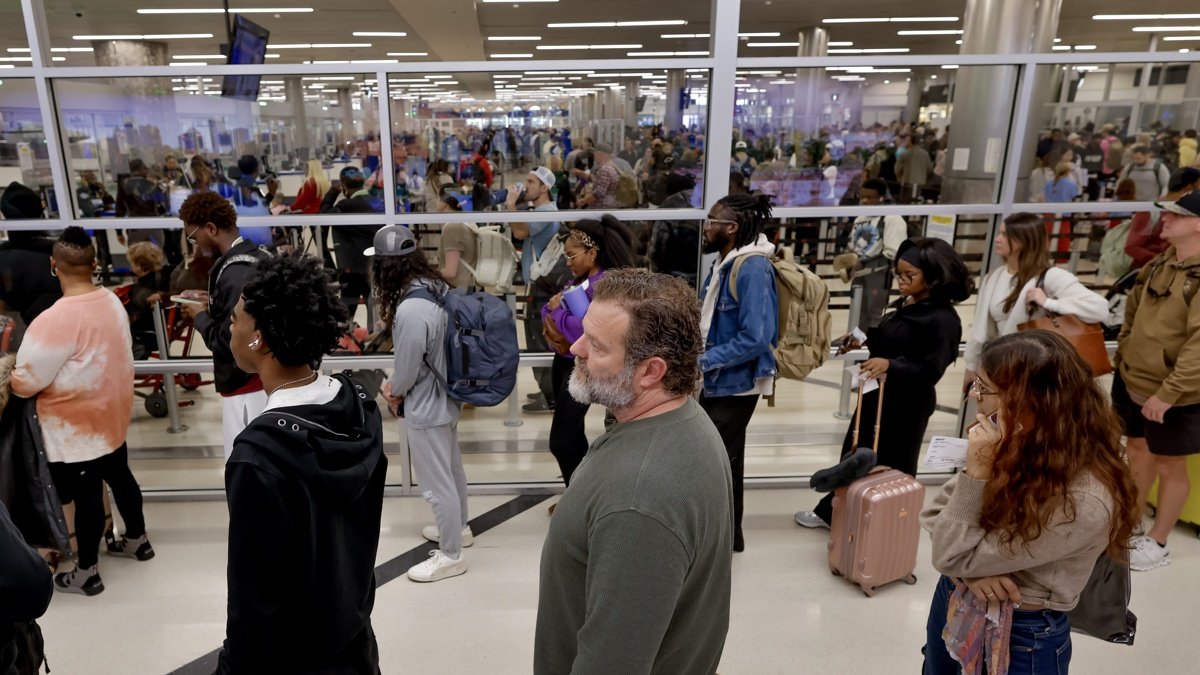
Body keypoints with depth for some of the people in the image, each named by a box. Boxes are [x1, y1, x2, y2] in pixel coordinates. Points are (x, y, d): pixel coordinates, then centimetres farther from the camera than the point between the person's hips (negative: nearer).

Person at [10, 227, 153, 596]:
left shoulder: (53, 320, -27)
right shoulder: (112, 301, -4)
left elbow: (25, 383, -19)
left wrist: (9, 376, 1)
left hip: (76, 425, -7)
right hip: (111, 414, 7)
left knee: (86, 494, 6)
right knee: (119, 475, 22)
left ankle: (86, 572, 24)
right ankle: (137, 540, 41)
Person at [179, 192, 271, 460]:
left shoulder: (236, 274, -23)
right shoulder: (259, 257, 5)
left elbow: (227, 342, -23)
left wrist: (200, 316, -7)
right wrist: (213, 305, 9)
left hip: (247, 384, -9)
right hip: (266, 375, 9)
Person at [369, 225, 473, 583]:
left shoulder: (410, 311, -30)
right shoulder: (437, 288, -4)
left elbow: (407, 371, -20)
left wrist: (392, 392, 2)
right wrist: (396, 386, 7)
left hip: (425, 407, -9)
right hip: (446, 396, 9)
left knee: (437, 484, 8)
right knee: (452, 469, 26)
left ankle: (450, 555, 25)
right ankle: (458, 528, 47)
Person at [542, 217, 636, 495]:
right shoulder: (578, 279, 8)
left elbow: (586, 328, -29)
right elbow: (549, 311, 9)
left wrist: (557, 310, -13)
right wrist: (551, 329, -13)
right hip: (564, 361, 9)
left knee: (559, 441, -5)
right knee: (572, 432, 19)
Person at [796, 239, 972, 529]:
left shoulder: (943, 319, -20)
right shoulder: (905, 305, 3)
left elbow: (931, 370, -23)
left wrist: (890, 365, -34)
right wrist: (864, 338, -3)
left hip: (907, 405, -8)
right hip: (878, 394, 8)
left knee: (891, 467, 9)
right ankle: (831, 512, 38)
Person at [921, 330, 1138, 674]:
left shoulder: (1083, 502, -30)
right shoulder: (1016, 448, -10)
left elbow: (954, 557, -25)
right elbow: (936, 514, -4)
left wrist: (977, 471, -31)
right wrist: (971, 572, -21)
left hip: (1021, 636, -6)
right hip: (954, 602, 6)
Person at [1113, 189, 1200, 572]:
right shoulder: (1159, 265, 6)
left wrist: (1168, 392, -26)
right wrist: (1123, 359, 13)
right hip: (1132, 381, 8)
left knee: (1169, 466, 9)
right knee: (1138, 450, 20)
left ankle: (1157, 543, 25)